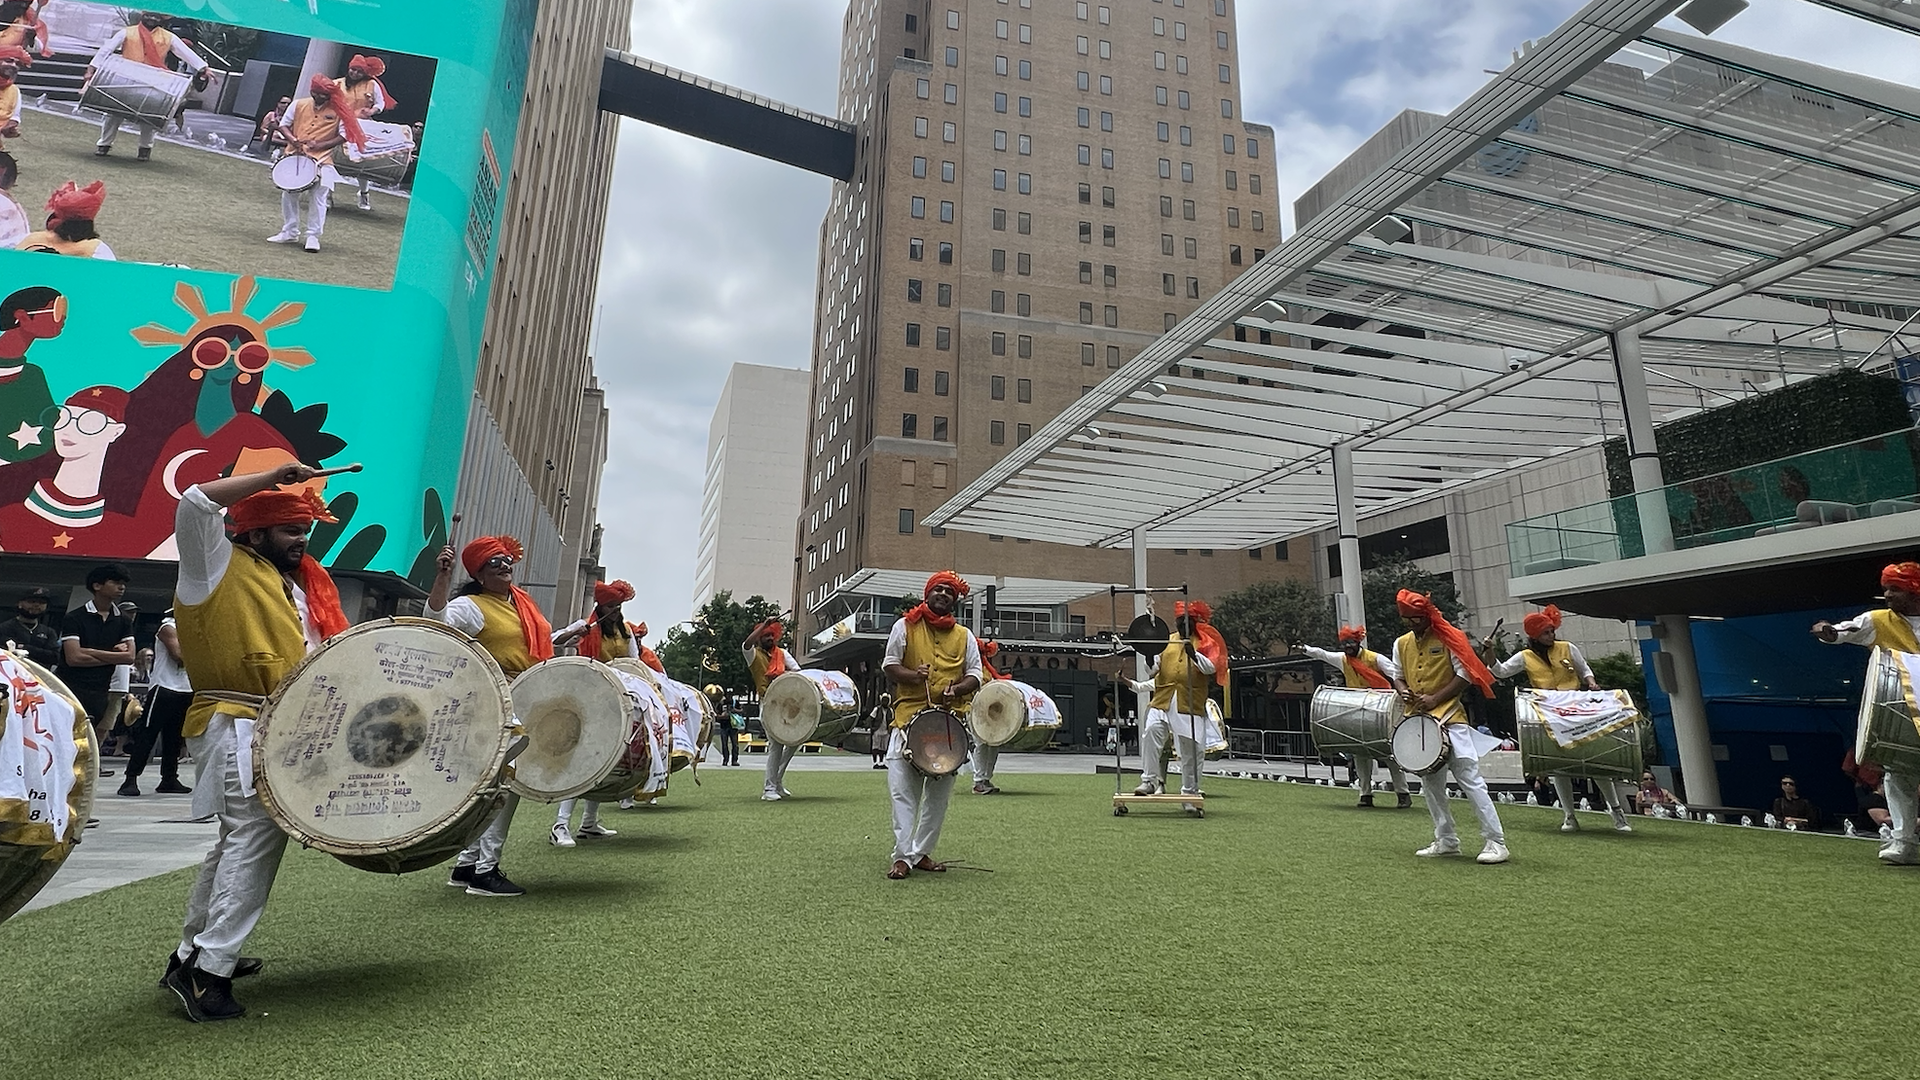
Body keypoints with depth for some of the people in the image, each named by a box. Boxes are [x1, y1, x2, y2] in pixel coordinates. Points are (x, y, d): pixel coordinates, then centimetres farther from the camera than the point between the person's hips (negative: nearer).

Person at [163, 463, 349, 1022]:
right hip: (237, 728, -9)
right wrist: (275, 476, -16)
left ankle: (192, 954, 31)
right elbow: (196, 502, -20)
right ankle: (210, 970, -6)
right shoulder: (219, 565, -4)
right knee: (256, 837, -13)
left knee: (240, 840, 17)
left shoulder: (300, 585, 18)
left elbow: (319, 653, 16)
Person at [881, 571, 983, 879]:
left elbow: (975, 675, 12)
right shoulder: (905, 626, 8)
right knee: (903, 789, -9)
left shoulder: (964, 636, 14)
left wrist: (957, 689, -10)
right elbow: (889, 666, 5)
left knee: (939, 793, 7)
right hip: (909, 717, -3)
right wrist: (912, 676, -16)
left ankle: (921, 852, 19)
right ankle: (902, 856, -3)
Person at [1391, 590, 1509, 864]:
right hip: (1419, 721, 6)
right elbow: (1397, 676, 19)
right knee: (1430, 783, 10)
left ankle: (1496, 842, -3)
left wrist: (1435, 698, -15)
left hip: (1450, 718, -6)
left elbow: (1465, 674, -8)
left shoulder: (1448, 638, -6)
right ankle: (1446, 840, 21)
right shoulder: (1401, 644, 10)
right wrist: (1403, 690, -4)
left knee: (1470, 778, -9)